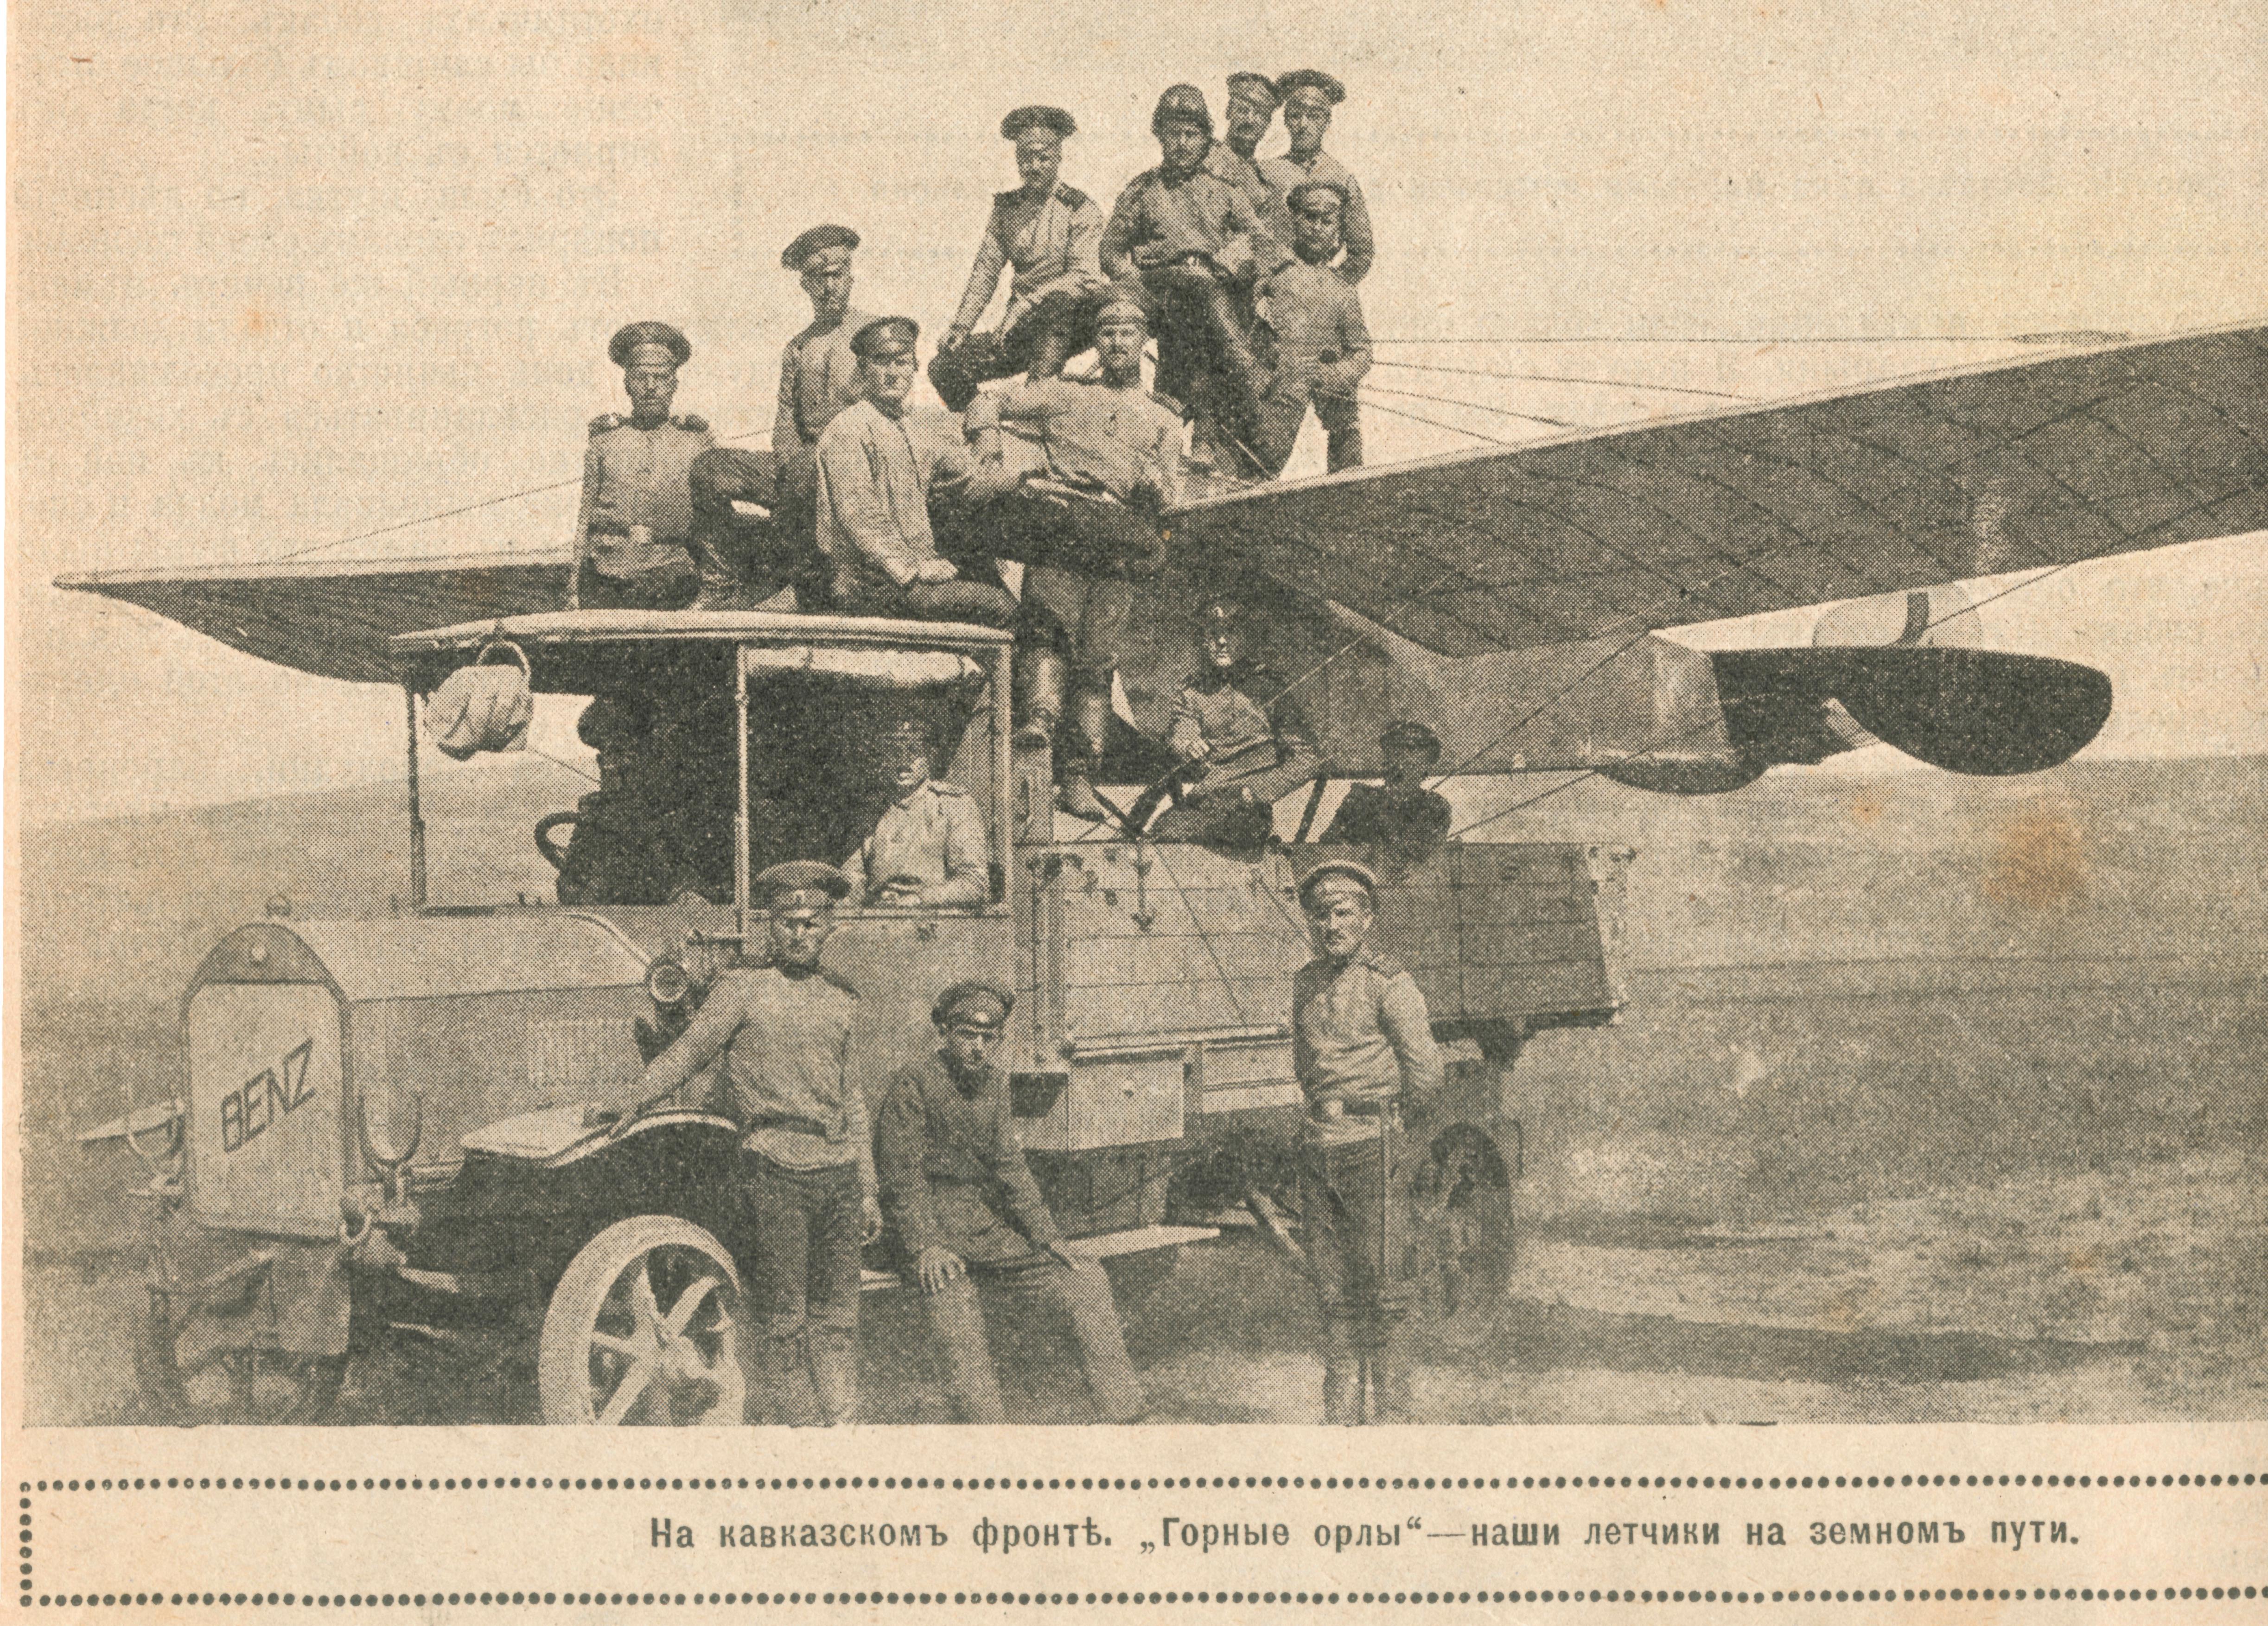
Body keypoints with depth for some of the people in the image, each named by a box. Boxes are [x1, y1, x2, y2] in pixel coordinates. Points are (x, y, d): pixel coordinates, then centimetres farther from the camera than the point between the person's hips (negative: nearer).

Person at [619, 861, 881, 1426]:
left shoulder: (842, 1002, 15)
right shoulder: (742, 988, 3)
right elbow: (691, 1050, -1)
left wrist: (868, 1192, 17)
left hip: (838, 1172, 4)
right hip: (773, 1168, -4)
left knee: (837, 1314, 8)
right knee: (783, 1316, -1)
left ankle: (841, 1420, 15)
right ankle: (788, 1422, 7)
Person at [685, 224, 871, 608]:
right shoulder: (797, 348, 22)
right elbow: (785, 417, 16)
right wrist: (789, 452, -8)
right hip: (800, 459, 6)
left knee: (803, 473, -40)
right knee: (710, 468, -15)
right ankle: (724, 590, -19)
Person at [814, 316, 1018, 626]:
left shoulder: (917, 428, 19)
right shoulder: (848, 430, -8)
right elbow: (859, 518, -16)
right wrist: (913, 571, -20)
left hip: (918, 565, 8)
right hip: (869, 584, -8)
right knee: (998, 604, -19)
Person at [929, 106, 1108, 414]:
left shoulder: (1081, 209, -2)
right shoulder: (1006, 208, 13)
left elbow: (1085, 278, -12)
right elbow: (984, 273, 12)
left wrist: (1029, 303, -22)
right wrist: (961, 326, -2)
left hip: (1069, 322, -4)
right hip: (1019, 327, 5)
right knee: (944, 366, -12)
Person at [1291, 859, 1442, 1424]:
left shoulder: (1390, 985, -6)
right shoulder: (1306, 983, 13)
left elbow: (1425, 1078, -4)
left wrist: (1365, 1100, 7)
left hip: (1369, 1145, -6)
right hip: (1317, 1144, 6)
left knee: (1377, 1286, -5)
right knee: (1333, 1290, 9)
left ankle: (1392, 1414, -1)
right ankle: (1340, 1412, 14)